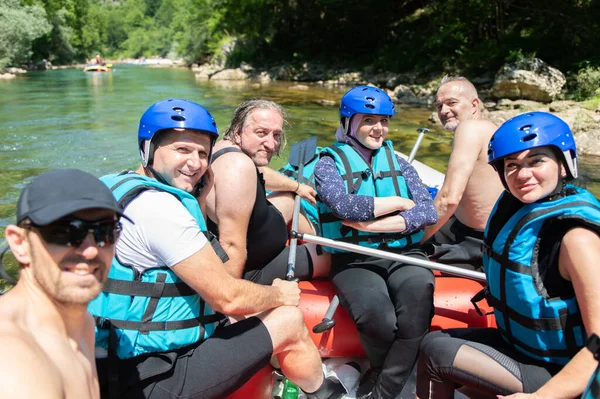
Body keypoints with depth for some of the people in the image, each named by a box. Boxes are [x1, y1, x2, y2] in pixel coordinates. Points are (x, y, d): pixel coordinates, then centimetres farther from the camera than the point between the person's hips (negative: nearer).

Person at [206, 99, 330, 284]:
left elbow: (263, 174, 20)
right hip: (249, 270, -10)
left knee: (290, 200, 28)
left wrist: (298, 186, 34)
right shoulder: (238, 164, -34)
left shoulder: (228, 147, -3)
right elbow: (232, 247, -36)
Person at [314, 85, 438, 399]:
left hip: (403, 255, 3)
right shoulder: (329, 164, 7)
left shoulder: (398, 164, 17)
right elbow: (345, 207, -14)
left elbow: (429, 212, 2)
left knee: (419, 291, -33)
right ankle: (389, 372, 2)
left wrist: (372, 224, -10)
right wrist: (400, 202, -3)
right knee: (376, 313, -34)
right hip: (354, 261, -2)